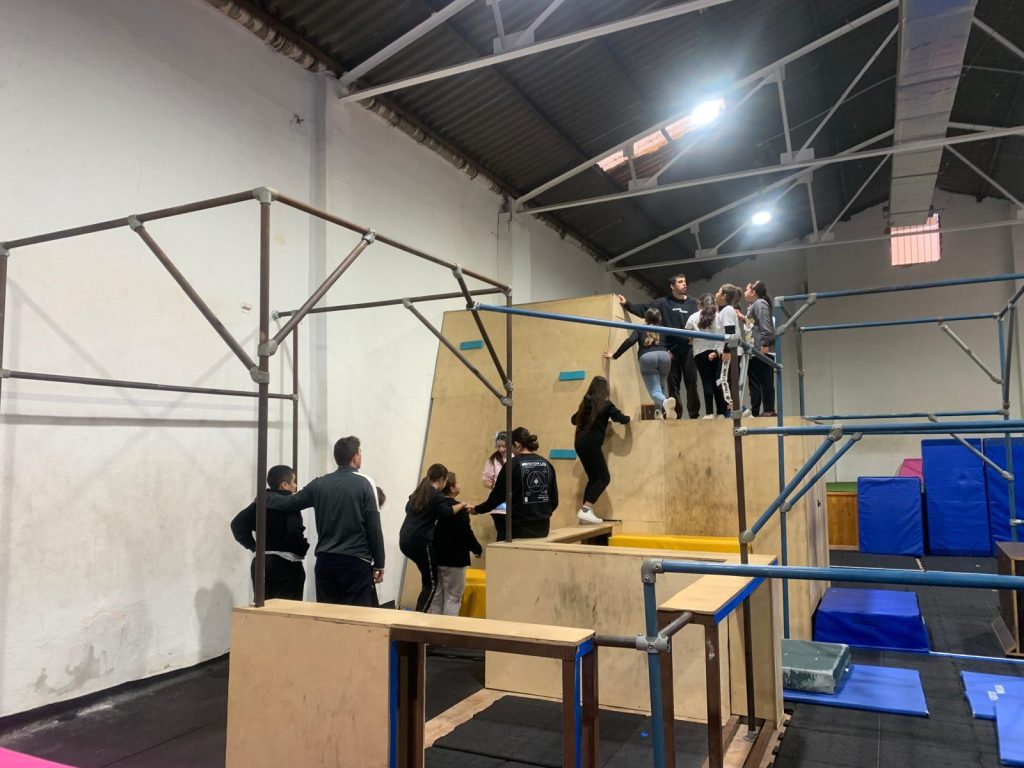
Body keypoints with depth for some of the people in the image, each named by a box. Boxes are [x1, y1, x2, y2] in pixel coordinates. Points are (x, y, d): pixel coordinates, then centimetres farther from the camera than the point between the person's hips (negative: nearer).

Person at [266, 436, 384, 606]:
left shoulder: (320, 484, 7)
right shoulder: (364, 484, -6)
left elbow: (289, 503, 14)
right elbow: (374, 527, -8)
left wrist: (263, 498, 33)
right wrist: (379, 564, -1)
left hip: (325, 560, 5)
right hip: (356, 561, -5)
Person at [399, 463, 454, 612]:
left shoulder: (418, 493, 16)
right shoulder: (436, 496, -7)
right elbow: (448, 513, -21)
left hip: (405, 540, 8)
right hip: (420, 542, -8)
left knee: (428, 578, 21)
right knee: (431, 583, 2)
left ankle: (418, 614, 20)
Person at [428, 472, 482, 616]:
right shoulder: (459, 510, -18)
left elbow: (435, 532, 10)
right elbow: (467, 534, -16)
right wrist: (478, 549, 0)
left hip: (435, 557, 7)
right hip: (454, 559, -7)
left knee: (436, 597, 15)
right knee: (452, 598, 1)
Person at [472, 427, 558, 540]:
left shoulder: (513, 464, -9)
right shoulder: (546, 464, 4)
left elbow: (497, 496, -4)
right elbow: (554, 500, 8)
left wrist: (477, 509, 11)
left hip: (519, 527, -5)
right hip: (542, 526, 5)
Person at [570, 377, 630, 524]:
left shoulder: (586, 402, 17)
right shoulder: (606, 404, -2)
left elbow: (574, 420, 28)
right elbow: (622, 419, -5)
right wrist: (628, 418, 17)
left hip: (580, 442, 7)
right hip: (591, 444, -7)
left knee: (593, 478, 13)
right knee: (604, 478, -4)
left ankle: (585, 512, 7)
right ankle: (585, 510, -16)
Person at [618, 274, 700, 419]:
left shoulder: (693, 303, 9)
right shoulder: (663, 303, 6)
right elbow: (644, 310, 3)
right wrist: (627, 304, -3)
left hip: (688, 349, 0)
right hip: (671, 349, 0)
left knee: (691, 382, 3)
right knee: (673, 383, 6)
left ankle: (695, 414, 8)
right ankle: (676, 415, 12)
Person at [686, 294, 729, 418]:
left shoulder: (693, 317, 4)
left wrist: (692, 341, 26)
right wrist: (717, 351, -7)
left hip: (700, 353, -1)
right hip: (716, 352, 1)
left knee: (707, 382, 1)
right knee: (718, 382, 6)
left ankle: (710, 413, -4)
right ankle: (721, 412, 5)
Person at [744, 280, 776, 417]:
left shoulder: (760, 303, -5)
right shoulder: (753, 306, 23)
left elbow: (765, 325, -16)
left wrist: (765, 344, -23)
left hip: (763, 351, -10)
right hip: (755, 352, 10)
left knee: (765, 381, -7)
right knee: (754, 382, 9)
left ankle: (769, 410, -5)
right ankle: (755, 411, 11)